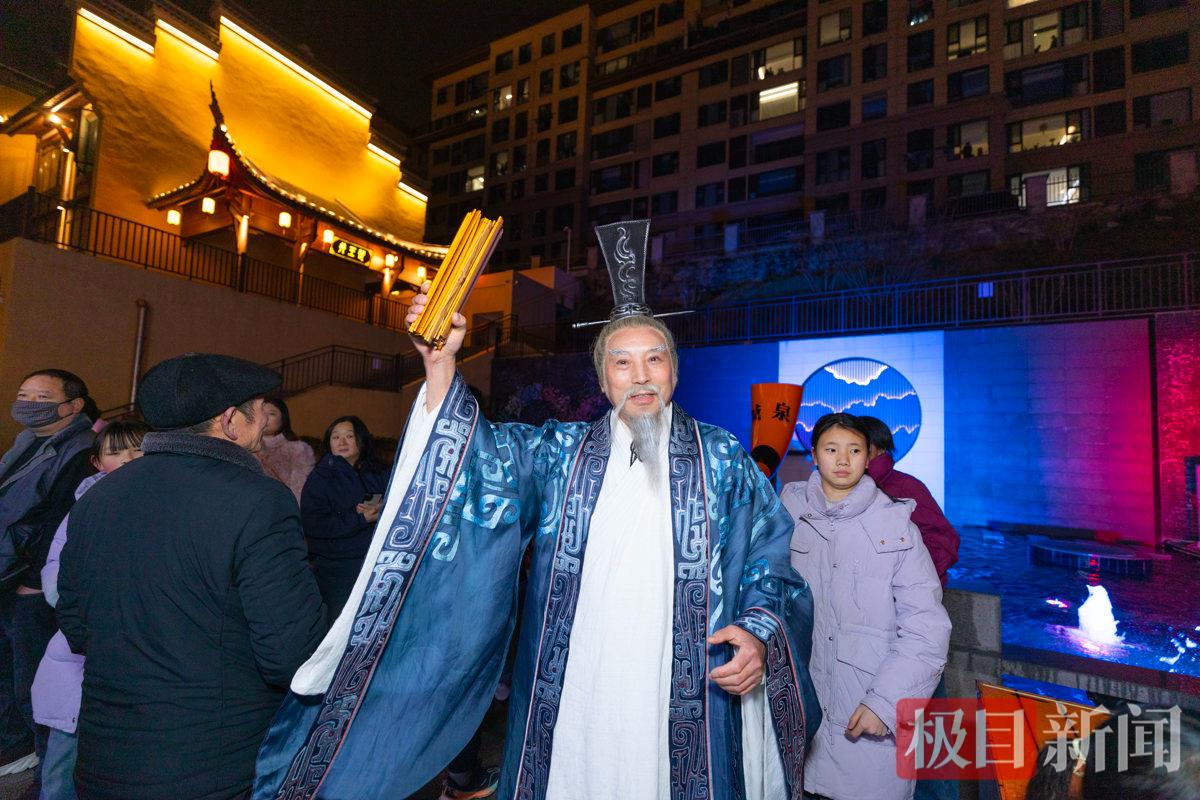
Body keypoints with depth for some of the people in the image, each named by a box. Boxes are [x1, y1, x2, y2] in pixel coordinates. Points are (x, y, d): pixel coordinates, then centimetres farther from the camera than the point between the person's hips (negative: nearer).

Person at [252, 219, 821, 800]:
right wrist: (440, 364, -21)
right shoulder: (559, 452, 4)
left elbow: (771, 565, 4)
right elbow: (480, 455, -9)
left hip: (685, 717, 0)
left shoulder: (724, 461, 2)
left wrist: (759, 633, -13)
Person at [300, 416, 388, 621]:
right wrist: (360, 519, -15)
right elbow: (311, 525, -12)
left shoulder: (379, 475, 9)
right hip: (337, 571, -3)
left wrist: (379, 512, -17)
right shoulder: (320, 478, -1)